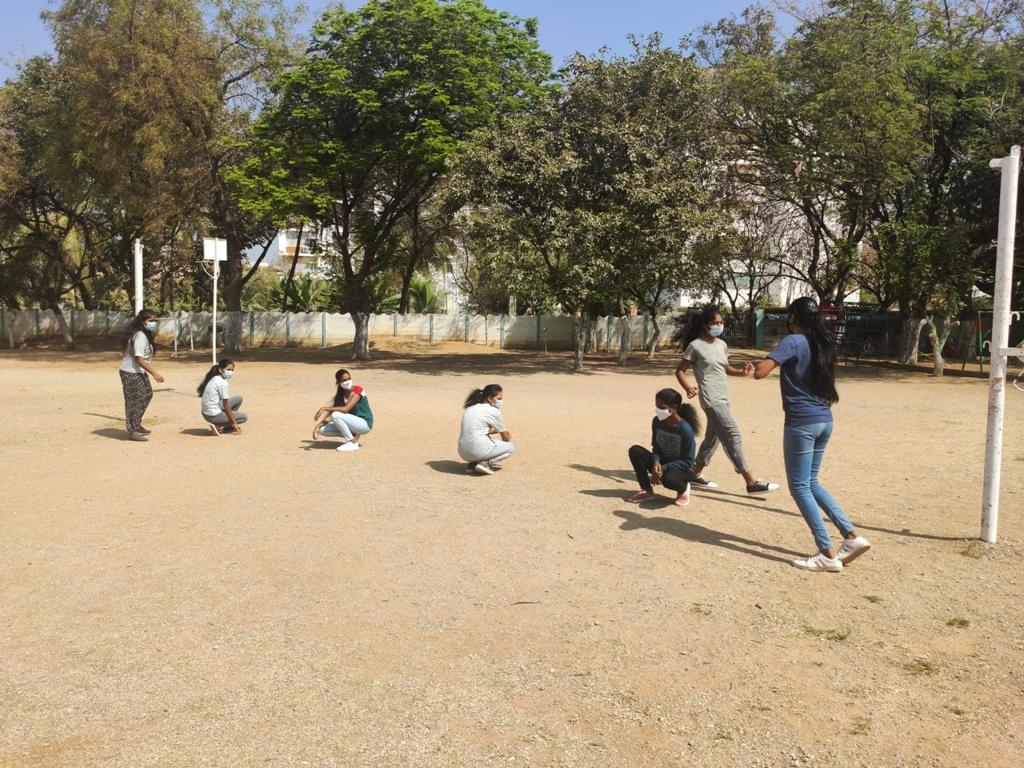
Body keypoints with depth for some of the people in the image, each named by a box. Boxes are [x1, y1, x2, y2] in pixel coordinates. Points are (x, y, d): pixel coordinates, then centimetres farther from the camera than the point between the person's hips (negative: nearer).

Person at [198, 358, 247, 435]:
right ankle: (219, 426, -3)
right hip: (213, 416, -9)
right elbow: (226, 406, -15)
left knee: (239, 398, 15)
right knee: (244, 417, 6)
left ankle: (223, 424, 15)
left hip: (206, 413, 9)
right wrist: (234, 423, -7)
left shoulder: (213, 379, 8)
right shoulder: (223, 383, -18)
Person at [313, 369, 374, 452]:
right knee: (323, 430, -5)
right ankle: (352, 435, 5)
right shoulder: (340, 395, 4)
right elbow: (331, 413, -1)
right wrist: (318, 425, -16)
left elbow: (346, 409, -28)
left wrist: (325, 408, -25)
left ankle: (352, 443, -16)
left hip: (365, 424, -7)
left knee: (336, 415, -28)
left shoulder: (357, 390, -16)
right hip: (353, 423, 7)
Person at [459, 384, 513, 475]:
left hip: (463, 453, 7)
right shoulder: (493, 411, -5)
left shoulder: (470, 408, 16)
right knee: (510, 447, 14)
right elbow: (505, 438, 7)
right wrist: (508, 438, 29)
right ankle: (486, 463, -8)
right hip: (478, 450, -7)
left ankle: (473, 464, 12)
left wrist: (496, 430, 29)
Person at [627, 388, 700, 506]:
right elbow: (656, 447, 2)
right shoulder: (657, 422, -8)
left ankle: (684, 488, 0)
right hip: (662, 464, 6)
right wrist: (656, 462, -21)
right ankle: (647, 491, -4)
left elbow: (688, 462, -20)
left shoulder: (686, 430, -25)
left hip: (683, 469, -5)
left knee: (668, 479, -40)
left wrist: (664, 468, -26)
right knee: (635, 451, -17)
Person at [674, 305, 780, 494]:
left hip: (723, 398, 8)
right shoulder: (695, 346, -9)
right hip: (711, 399, -8)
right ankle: (751, 482, -12)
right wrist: (687, 387, -23)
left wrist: (741, 372, 2)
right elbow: (680, 370, -5)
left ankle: (696, 475, 29)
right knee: (733, 436, -13)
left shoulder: (722, 345, 11)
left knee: (712, 437, 16)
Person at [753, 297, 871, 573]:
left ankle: (828, 555, 0)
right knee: (812, 483, 19)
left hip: (802, 423, -8)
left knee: (800, 487, 1)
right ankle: (852, 536, 13)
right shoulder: (821, 343, 13)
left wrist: (771, 356, -1)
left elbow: (759, 373, -21)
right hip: (824, 421, 8)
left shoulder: (793, 341, -11)